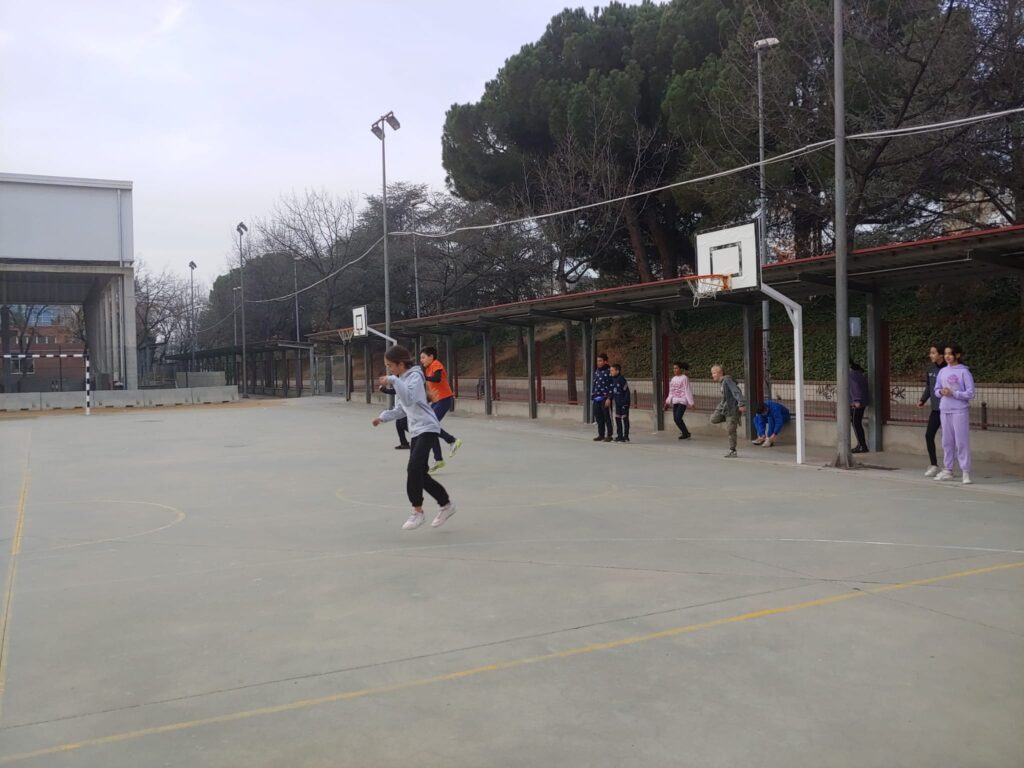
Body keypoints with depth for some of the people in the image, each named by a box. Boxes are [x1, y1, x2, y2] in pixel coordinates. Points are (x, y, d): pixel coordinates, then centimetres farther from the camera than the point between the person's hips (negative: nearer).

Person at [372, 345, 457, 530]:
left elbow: (409, 399, -30)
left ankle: (417, 511, -8)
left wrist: (393, 381, -31)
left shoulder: (414, 376, -12)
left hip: (427, 428, -9)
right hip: (416, 431, 9)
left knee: (413, 468, -19)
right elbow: (401, 410, 20)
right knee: (419, 473, 9)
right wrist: (383, 417, 8)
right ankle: (446, 505, 23)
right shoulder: (400, 380, 14)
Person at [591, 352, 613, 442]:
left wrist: (609, 398, -15)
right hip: (596, 399, 7)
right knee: (598, 418, 10)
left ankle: (609, 435, 8)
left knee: (607, 417, 0)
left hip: (605, 398, -7)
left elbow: (611, 386, -11)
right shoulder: (596, 371, 14)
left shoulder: (609, 371, -8)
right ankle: (601, 435, 20)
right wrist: (592, 396, 15)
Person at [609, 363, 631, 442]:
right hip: (617, 403, 8)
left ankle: (626, 436, 4)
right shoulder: (613, 379, 6)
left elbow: (627, 391, -16)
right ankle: (619, 435, 19)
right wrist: (611, 399, 12)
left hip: (624, 403, -8)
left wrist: (625, 402, -18)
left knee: (625, 418, -1)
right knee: (617, 418, 11)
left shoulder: (622, 379, -17)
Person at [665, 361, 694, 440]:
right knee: (675, 418, 4)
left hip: (682, 401, -7)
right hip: (675, 401, 7)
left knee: (678, 418, -15)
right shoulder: (673, 379, 13)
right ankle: (685, 433, 20)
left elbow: (688, 390, -10)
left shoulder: (684, 378, -8)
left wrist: (690, 402, -12)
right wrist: (668, 400, 13)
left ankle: (686, 434, 3)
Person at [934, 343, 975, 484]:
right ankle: (947, 470, 19)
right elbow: (936, 389, 16)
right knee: (947, 442, 11)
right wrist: (941, 392, -5)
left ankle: (966, 472, -1)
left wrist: (953, 393, -18)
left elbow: (971, 393, -10)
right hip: (944, 411, 6)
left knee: (962, 442, -5)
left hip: (960, 411, -6)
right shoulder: (943, 371, 9)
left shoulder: (964, 372, -8)